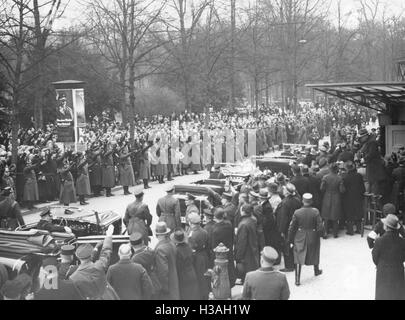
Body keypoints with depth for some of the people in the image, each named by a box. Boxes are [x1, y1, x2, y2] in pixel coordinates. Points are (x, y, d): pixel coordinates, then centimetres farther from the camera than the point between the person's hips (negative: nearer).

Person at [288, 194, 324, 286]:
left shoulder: (297, 212, -14)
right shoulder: (315, 212, -15)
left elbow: (292, 228, -8)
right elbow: (320, 227, -12)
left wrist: (290, 240, 3)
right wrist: (320, 234, 10)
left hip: (300, 237, -1)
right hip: (313, 237, 1)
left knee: (298, 258, 6)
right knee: (314, 254, 25)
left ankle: (297, 279, 3)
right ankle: (316, 271, 48)